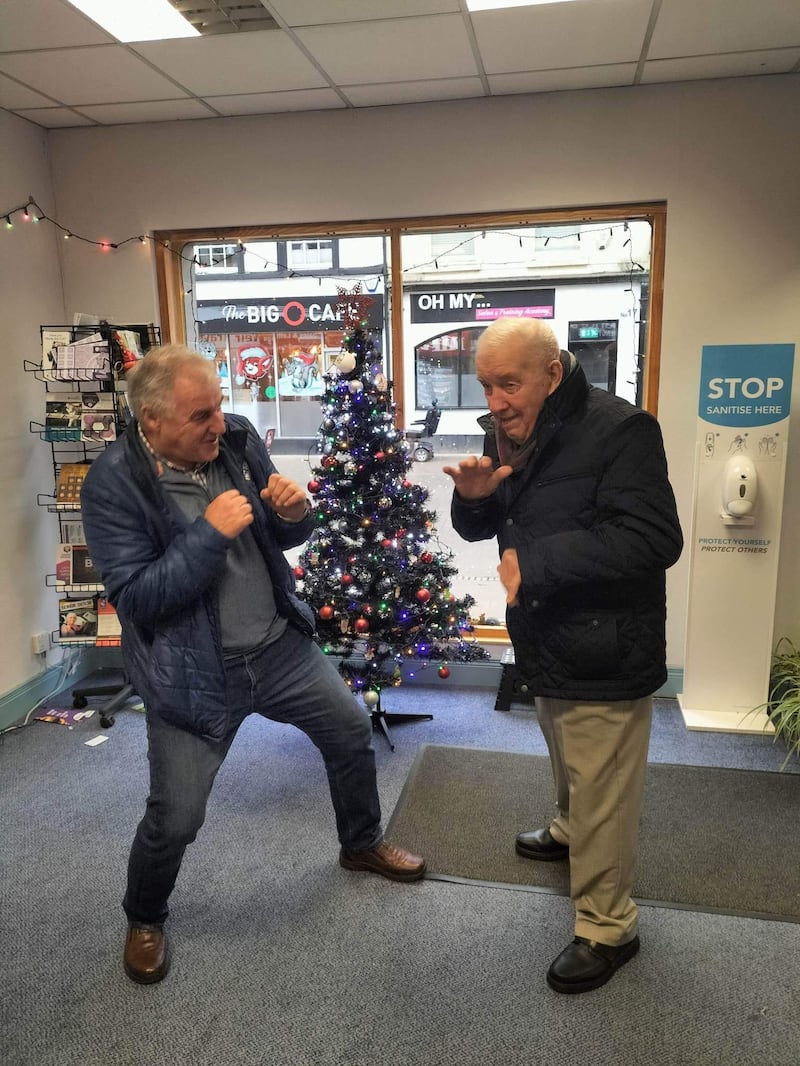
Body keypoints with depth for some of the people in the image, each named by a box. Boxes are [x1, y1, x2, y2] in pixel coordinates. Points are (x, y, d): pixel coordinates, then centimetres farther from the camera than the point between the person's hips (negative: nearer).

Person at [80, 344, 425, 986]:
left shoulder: (237, 439, -5)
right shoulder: (113, 486, -18)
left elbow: (282, 538, 6)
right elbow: (135, 597, -22)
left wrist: (295, 514, -18)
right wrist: (209, 531, -30)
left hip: (279, 644, 5)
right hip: (194, 673, -5)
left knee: (352, 731, 16)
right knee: (175, 817, 0)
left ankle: (363, 844, 45)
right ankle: (145, 922, 34)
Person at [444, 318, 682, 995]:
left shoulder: (618, 429, -22)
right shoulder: (509, 433, 3)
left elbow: (654, 539, -30)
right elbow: (483, 531, 10)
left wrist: (538, 564, -28)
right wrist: (474, 498, -14)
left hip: (604, 654, -8)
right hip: (546, 642, 8)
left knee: (602, 794, 5)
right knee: (567, 763, 30)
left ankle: (608, 929, 24)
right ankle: (569, 831, 57)